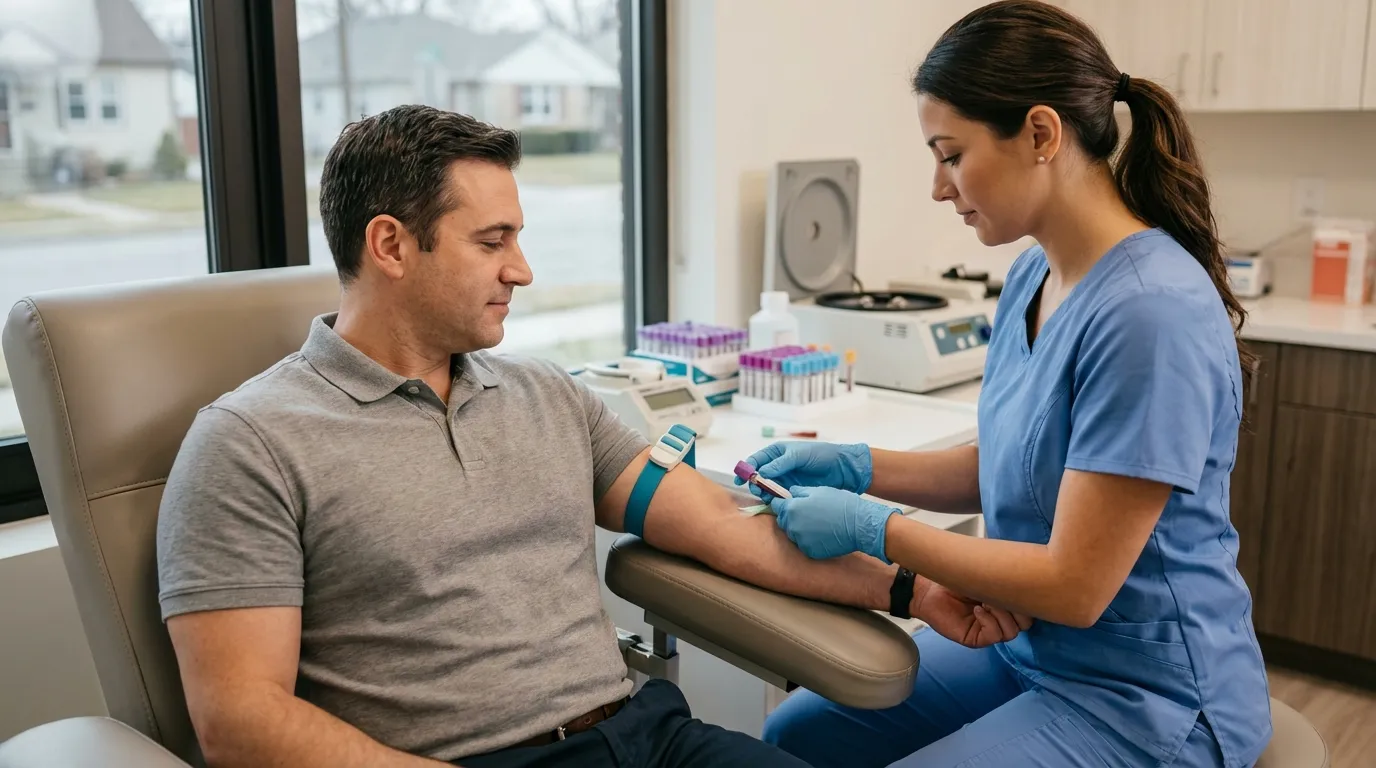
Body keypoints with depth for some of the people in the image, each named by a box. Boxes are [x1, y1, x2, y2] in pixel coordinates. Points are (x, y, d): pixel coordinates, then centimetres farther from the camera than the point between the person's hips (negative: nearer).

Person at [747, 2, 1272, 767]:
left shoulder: (1149, 311, -28)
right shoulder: (1032, 275, -1)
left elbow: (1074, 586, -24)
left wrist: (872, 526, -19)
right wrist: (854, 466, -2)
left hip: (1145, 700, -8)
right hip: (1019, 639, 8)